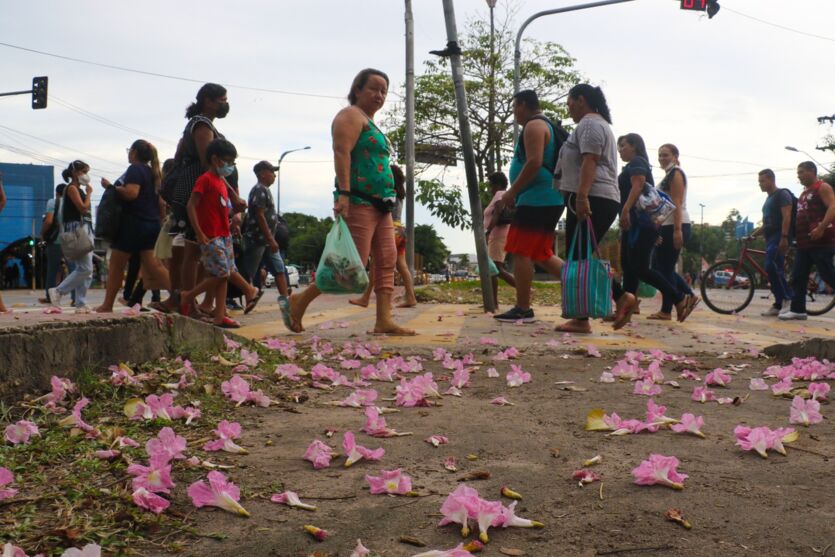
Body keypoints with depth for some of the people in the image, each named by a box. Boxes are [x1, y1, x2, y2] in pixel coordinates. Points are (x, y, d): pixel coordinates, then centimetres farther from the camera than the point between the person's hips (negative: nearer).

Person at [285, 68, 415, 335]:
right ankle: (300, 301, 0)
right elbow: (341, 153, -17)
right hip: (358, 202, -10)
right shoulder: (351, 115, -3)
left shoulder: (372, 123, 26)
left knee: (387, 261, 0)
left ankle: (384, 320, -2)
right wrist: (343, 193, -28)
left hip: (380, 204, 10)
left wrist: (387, 202, 24)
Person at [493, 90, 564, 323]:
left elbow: (534, 163, -22)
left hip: (537, 200, -10)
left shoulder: (534, 126, -9)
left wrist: (511, 193, -17)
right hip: (547, 199, 10)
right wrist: (515, 195, 24)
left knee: (521, 253, -7)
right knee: (541, 255, 13)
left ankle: (522, 309, -4)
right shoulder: (545, 126, 23)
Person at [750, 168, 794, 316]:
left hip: (779, 237, -9)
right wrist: (753, 234, 17)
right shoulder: (769, 199, 22)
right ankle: (778, 305, 6)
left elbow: (786, 217, -17)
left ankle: (789, 299, -14)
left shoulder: (782, 194, -6)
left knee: (772, 267, -21)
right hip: (770, 238, 9)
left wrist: (784, 237, -26)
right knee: (773, 270, 5)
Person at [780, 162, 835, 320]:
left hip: (820, 241, -9)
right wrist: (794, 235, 22)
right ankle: (798, 310, 8)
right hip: (804, 242, 9)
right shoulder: (805, 193, 22)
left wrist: (821, 227, -29)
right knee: (798, 277, 5)